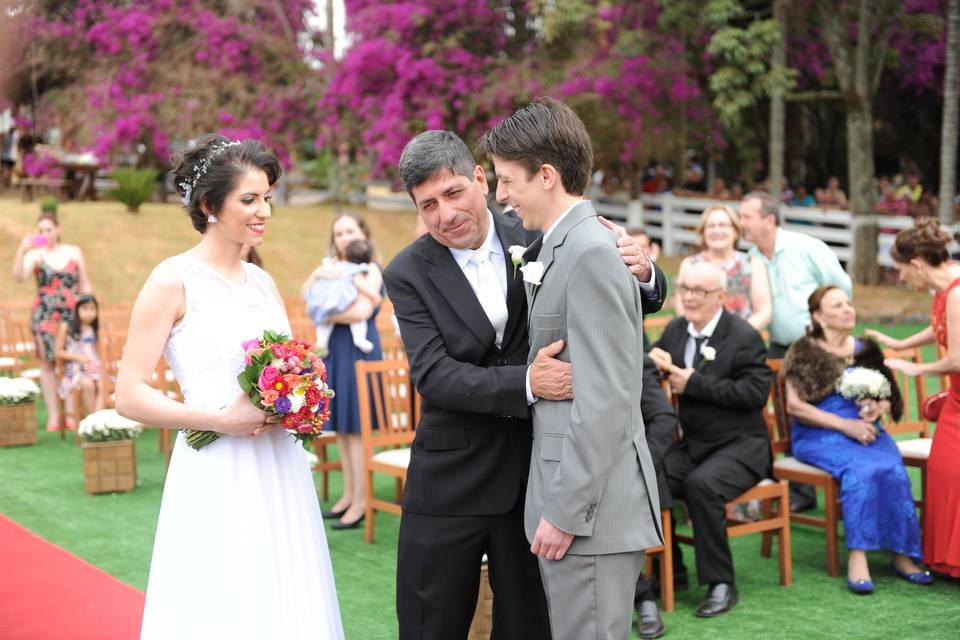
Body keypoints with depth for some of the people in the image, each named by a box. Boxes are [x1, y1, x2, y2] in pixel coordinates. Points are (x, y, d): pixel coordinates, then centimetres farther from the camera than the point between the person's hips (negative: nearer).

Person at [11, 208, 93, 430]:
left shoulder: (74, 252, 7)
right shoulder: (35, 254, 1)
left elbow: (85, 285, 11)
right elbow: (19, 277, -17)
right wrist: (21, 251, -28)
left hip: (72, 314, 1)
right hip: (44, 314, -1)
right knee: (47, 363, 0)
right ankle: (52, 415, 4)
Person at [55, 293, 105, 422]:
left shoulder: (94, 329, 14)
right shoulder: (66, 327, 3)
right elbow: (59, 352, 2)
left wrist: (99, 363, -4)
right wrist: (78, 357, -11)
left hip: (93, 366, 3)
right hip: (75, 368, -3)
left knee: (101, 386, -29)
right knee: (88, 384, -34)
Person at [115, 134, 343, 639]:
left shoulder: (263, 282, 12)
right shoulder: (172, 281, -6)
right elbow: (129, 396, -10)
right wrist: (218, 419, -18)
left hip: (280, 472, 6)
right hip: (216, 478, -6)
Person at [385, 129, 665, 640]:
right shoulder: (408, 274, -7)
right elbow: (433, 375, -17)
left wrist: (642, 274, -19)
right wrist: (526, 383, -31)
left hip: (536, 474, 1)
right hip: (451, 479, -1)